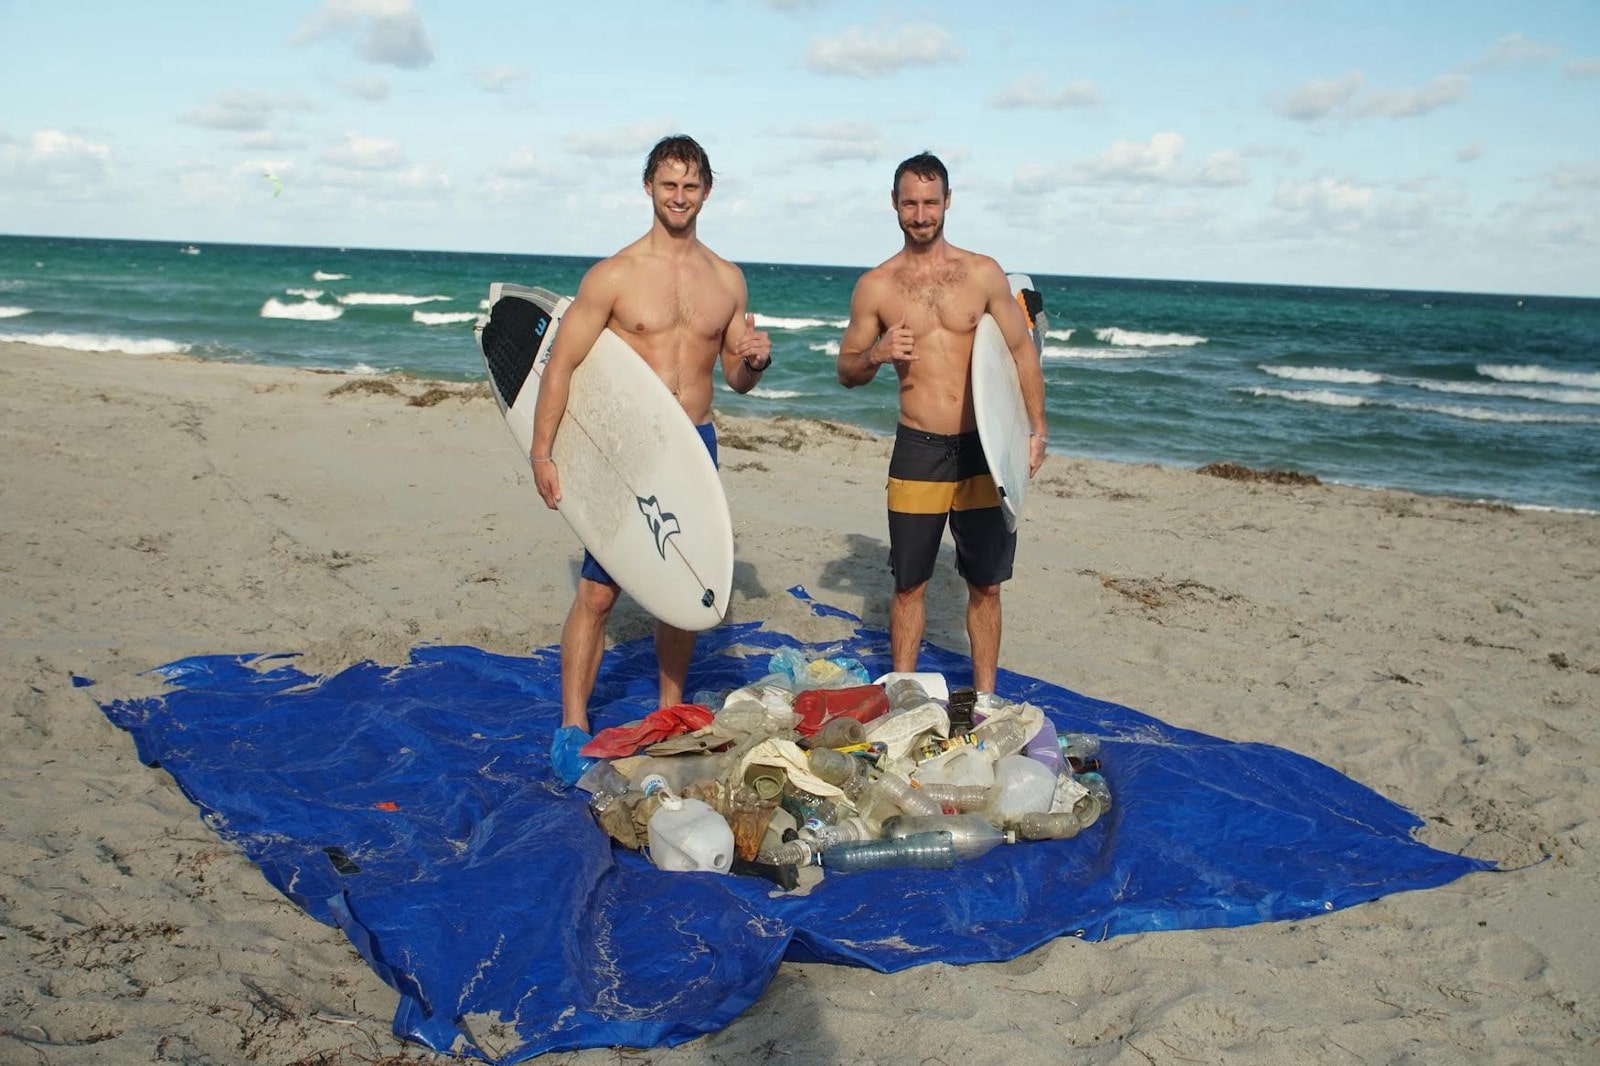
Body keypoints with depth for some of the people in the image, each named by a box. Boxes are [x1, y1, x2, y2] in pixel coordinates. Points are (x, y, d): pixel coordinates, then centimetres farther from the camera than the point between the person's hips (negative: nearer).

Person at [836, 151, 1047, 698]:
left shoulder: (983, 273, 3)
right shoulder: (875, 285, 2)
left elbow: (1022, 350, 6)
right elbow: (846, 371, 9)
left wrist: (1036, 428, -3)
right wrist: (876, 355, -14)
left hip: (982, 449, 1)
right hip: (917, 451, 0)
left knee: (985, 585, 8)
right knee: (909, 585, 6)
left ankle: (984, 701, 21)